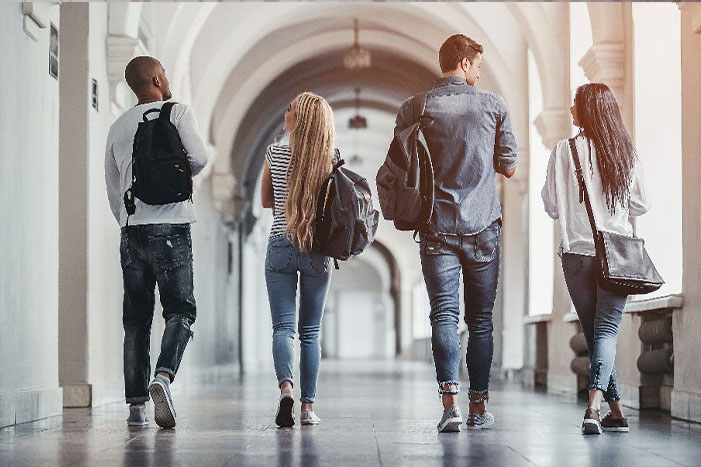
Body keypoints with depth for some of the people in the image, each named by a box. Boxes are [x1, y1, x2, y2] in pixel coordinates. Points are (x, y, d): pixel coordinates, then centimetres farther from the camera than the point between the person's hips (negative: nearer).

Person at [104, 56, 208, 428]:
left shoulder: (117, 128, 16)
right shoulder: (177, 112, 1)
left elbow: (112, 189, 19)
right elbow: (198, 158, -11)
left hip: (131, 230, 5)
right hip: (170, 226, -4)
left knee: (136, 317, 6)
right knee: (180, 311, -1)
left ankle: (136, 403, 2)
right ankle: (163, 376, -25)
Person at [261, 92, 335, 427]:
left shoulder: (275, 154, -2)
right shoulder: (331, 159, -2)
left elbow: (266, 201, 10)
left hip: (280, 246, -1)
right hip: (317, 250, 1)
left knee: (283, 327, -2)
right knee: (310, 332, 9)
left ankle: (286, 387, -27)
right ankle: (308, 407, 8)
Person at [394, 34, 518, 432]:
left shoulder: (415, 109, 0)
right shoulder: (494, 105, 0)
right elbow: (509, 167, 5)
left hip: (438, 229, 0)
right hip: (484, 228, 0)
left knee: (444, 314, -2)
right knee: (481, 318, 8)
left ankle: (451, 402, -16)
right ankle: (479, 407, 13)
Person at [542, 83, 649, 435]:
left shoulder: (565, 151, -4)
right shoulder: (626, 152, 4)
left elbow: (551, 206, -2)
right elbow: (641, 205, 10)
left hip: (578, 253, -1)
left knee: (593, 332, 9)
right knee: (607, 328, -3)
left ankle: (616, 412, 10)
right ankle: (595, 403, -24)